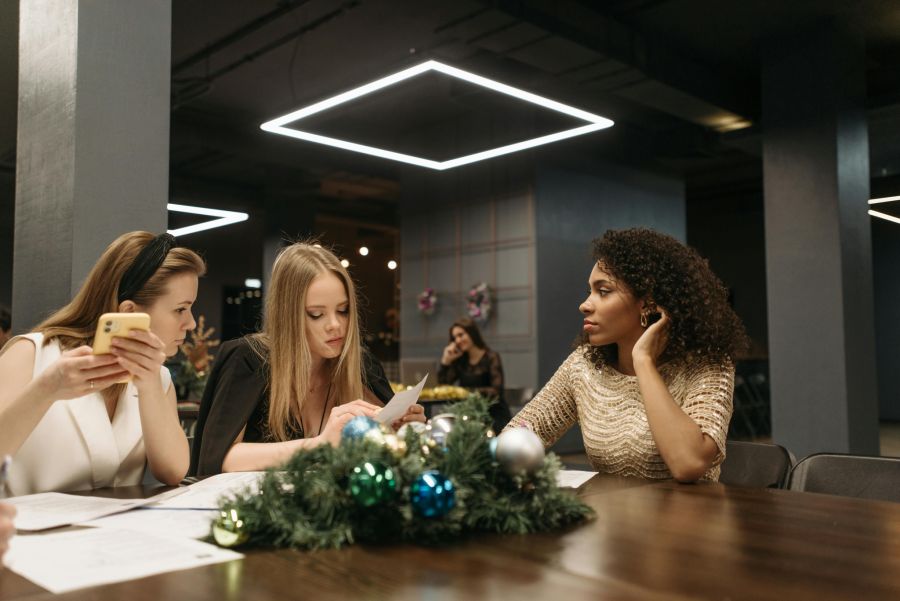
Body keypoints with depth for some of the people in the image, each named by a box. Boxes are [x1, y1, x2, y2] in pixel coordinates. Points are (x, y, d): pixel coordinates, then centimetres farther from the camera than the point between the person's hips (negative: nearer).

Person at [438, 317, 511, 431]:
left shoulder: (491, 357, -4)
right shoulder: (460, 360, 13)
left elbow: (496, 391, -13)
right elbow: (443, 384, 7)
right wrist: (446, 360, 0)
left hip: (495, 415, -5)